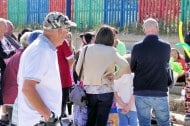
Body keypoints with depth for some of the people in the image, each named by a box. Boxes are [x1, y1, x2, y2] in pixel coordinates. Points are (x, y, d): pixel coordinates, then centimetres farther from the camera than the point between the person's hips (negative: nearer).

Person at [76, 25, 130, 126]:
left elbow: (78, 69, -1)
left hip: (89, 91, 2)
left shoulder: (86, 49, -2)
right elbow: (126, 66, -16)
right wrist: (116, 75, -1)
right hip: (105, 91, -2)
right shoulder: (111, 51, -7)